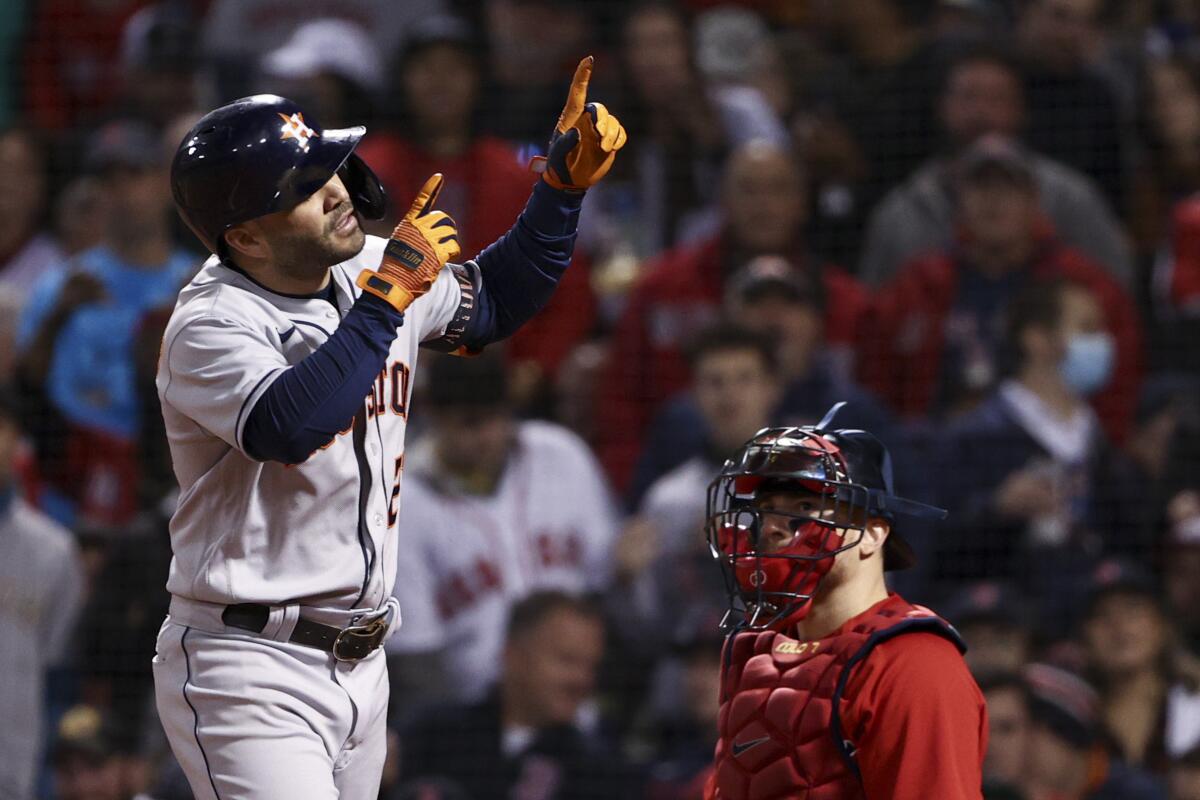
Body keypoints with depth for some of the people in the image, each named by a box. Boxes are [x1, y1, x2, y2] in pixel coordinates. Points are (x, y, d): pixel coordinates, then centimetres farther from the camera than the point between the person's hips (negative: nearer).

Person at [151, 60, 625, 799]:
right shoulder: (212, 323, -17)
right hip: (251, 675, -8)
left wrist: (565, 183, 10)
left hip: (359, 669, 8)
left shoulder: (371, 272, 7)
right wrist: (389, 295, -29)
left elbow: (494, 300, 24)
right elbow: (290, 429, -36)